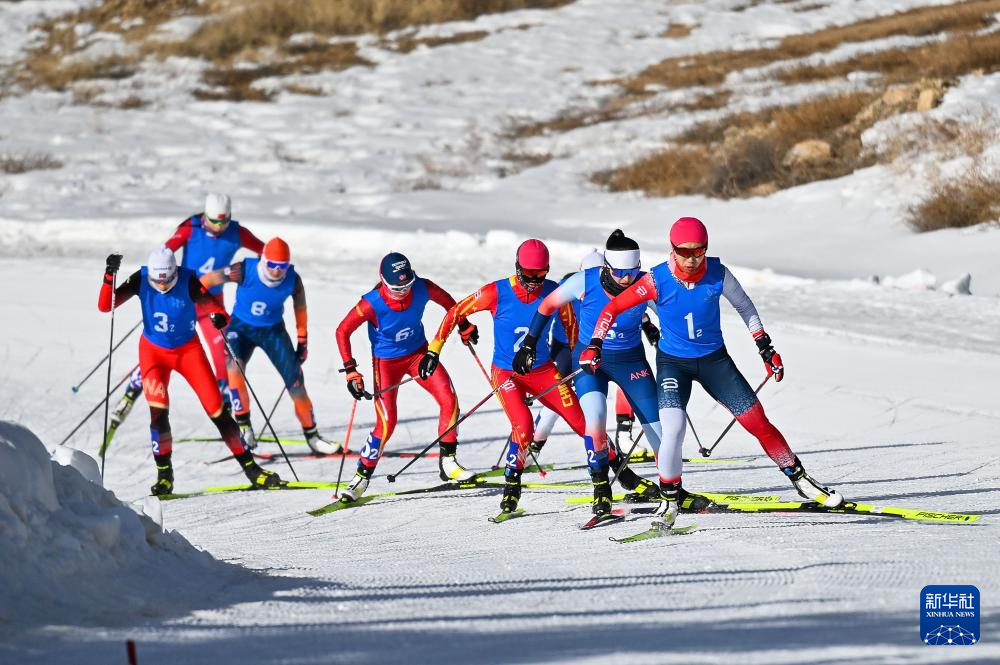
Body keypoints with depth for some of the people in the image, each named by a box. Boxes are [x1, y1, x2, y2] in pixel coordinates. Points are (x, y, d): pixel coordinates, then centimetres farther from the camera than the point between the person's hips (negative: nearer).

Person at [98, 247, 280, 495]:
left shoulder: (188, 281, -22)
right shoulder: (141, 280, -17)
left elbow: (213, 306, -22)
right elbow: (105, 306, -20)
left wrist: (219, 317, -46)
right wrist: (109, 276, -35)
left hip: (188, 349, -1)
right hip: (153, 351, 1)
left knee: (216, 409, -5)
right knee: (158, 410, -18)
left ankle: (250, 468, 5)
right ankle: (164, 475, -5)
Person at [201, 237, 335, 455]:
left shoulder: (293, 280, -18)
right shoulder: (244, 271, -26)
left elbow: (300, 307, 1)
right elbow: (206, 280, -14)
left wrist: (302, 341, 7)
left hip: (273, 330, 2)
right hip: (242, 327, -2)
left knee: (296, 382, -5)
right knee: (234, 366, -30)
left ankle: (312, 437, 11)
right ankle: (244, 426, -21)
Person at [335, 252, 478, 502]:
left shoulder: (422, 288, -19)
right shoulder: (372, 304, -28)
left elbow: (447, 301, 4)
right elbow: (342, 331, -18)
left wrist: (464, 326, 16)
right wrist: (351, 371, -22)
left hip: (418, 352, 4)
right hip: (386, 362, -4)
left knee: (449, 400, -12)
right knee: (386, 423, -14)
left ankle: (447, 462, 2)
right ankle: (362, 477, 2)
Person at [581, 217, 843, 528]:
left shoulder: (718, 274, -14)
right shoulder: (658, 280, -19)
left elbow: (744, 306, 4)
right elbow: (613, 308, -11)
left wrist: (765, 346, 5)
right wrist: (594, 345, -20)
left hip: (714, 359, 2)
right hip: (673, 362, -2)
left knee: (758, 423, 1)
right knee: (673, 429, -22)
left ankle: (800, 478, 18)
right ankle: (669, 500, -3)